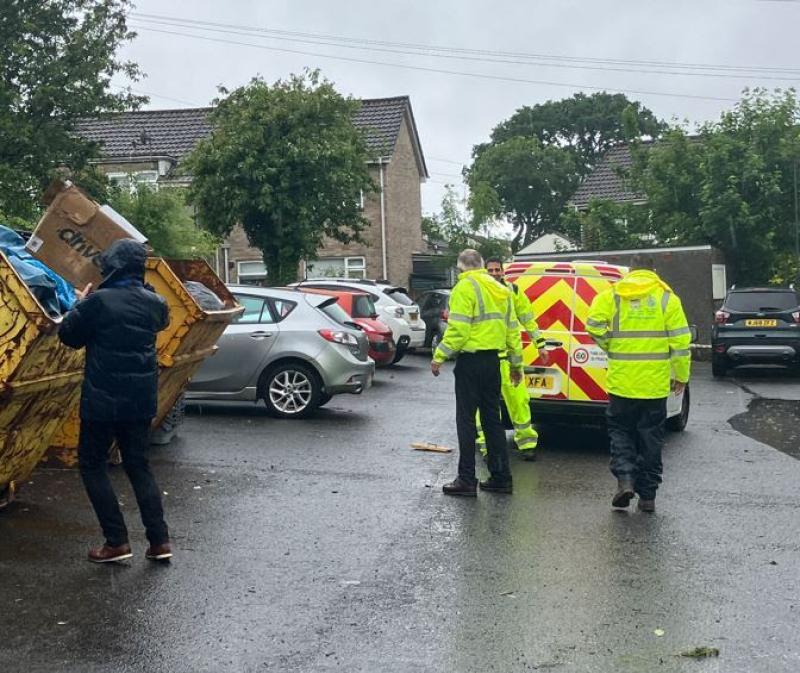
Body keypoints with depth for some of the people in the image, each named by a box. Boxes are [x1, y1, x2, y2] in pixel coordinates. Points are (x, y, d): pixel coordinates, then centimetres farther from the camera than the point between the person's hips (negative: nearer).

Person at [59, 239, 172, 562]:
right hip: (141, 399, 5)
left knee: (92, 464, 10)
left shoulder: (99, 301, -16)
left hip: (103, 399, -5)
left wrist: (82, 303, 11)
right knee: (138, 465, 15)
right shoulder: (153, 302, 0)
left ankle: (117, 542, 5)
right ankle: (159, 540, 9)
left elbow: (68, 334, -4)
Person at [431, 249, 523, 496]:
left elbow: (457, 329, -19)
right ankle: (501, 477, 15)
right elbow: (512, 329, 15)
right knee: (492, 419, 13)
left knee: (466, 420, -1)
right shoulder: (500, 290, 14)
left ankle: (466, 480, 0)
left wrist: (439, 356, -15)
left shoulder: (465, 288, -9)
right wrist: (516, 363, 21)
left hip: (470, 362, -7)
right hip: (492, 361, 7)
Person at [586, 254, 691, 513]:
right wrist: (681, 375, 8)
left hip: (622, 381, -1)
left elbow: (594, 325, -13)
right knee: (650, 437, 10)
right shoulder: (667, 298, 1)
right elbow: (680, 341, -1)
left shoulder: (612, 295, 1)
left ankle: (625, 478, -5)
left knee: (620, 430, 14)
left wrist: (611, 348, 4)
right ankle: (647, 495, 14)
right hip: (656, 382, 1)